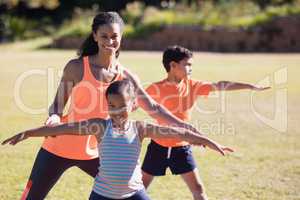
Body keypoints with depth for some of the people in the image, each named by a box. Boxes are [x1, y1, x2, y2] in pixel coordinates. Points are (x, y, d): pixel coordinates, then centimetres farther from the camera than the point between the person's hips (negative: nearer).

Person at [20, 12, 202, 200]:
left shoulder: (125, 76, -3)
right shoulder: (77, 67, -12)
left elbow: (153, 107, 0)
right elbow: (58, 104, -5)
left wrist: (183, 125, -9)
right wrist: (54, 117, -27)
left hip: (95, 151, 4)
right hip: (60, 148, -3)